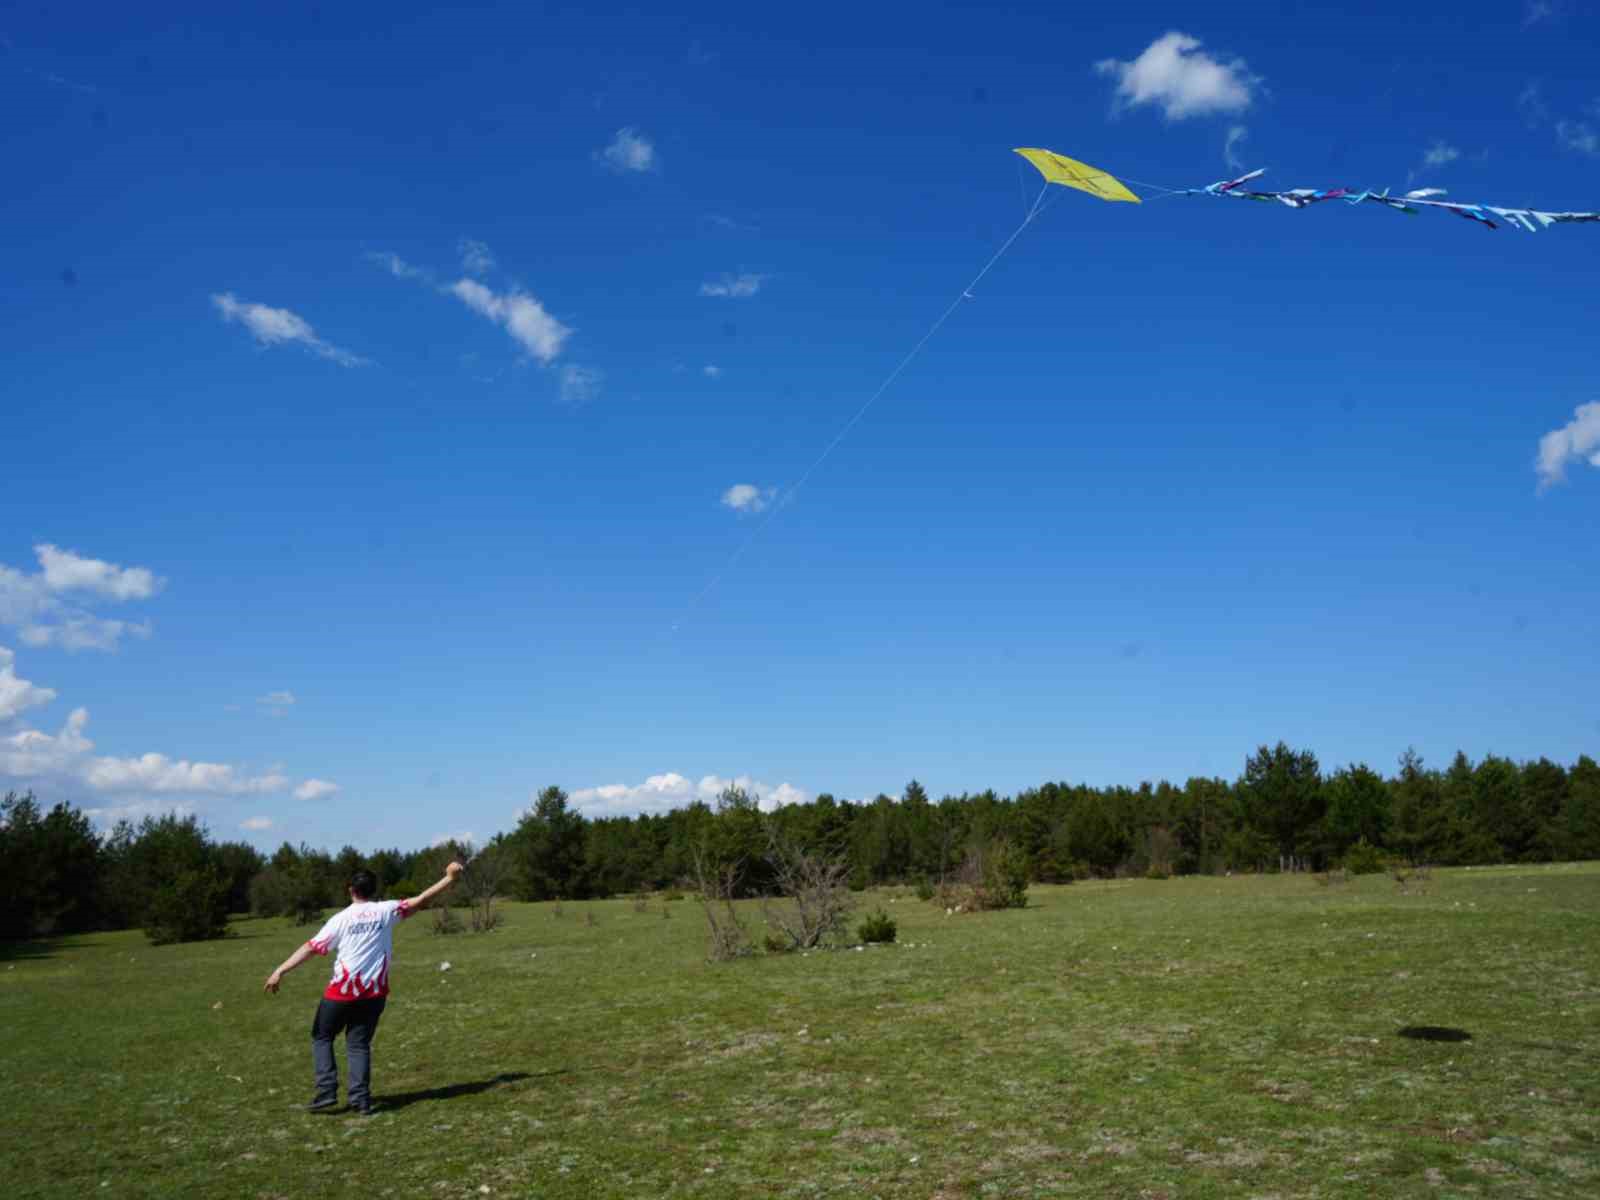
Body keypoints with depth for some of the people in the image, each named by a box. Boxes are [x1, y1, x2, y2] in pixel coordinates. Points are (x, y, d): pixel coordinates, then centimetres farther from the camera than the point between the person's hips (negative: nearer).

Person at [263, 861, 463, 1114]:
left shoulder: (341, 919, -3)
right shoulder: (386, 911, 2)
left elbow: (311, 947, -9)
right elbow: (420, 900, 6)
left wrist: (280, 971, -9)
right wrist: (449, 878, 14)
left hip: (343, 990, -2)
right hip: (374, 991, 2)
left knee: (322, 1038, 16)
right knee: (359, 1044, 12)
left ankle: (326, 1093, 6)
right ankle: (360, 1099, 3)